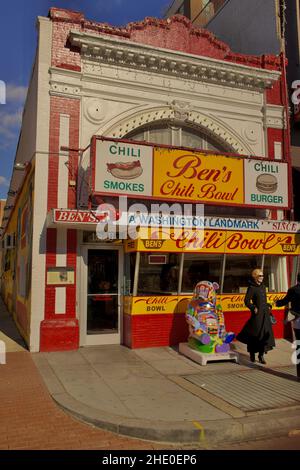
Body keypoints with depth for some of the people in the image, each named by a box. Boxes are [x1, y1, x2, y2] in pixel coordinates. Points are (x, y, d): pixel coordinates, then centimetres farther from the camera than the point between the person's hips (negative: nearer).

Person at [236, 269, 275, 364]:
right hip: (257, 314, -6)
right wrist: (253, 308, -20)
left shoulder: (263, 287, 14)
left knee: (265, 334, 4)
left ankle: (261, 355, 13)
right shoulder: (252, 288, -7)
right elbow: (247, 301, -12)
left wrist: (268, 307, 9)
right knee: (255, 334, 1)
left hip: (265, 314, 6)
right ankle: (252, 354, 18)